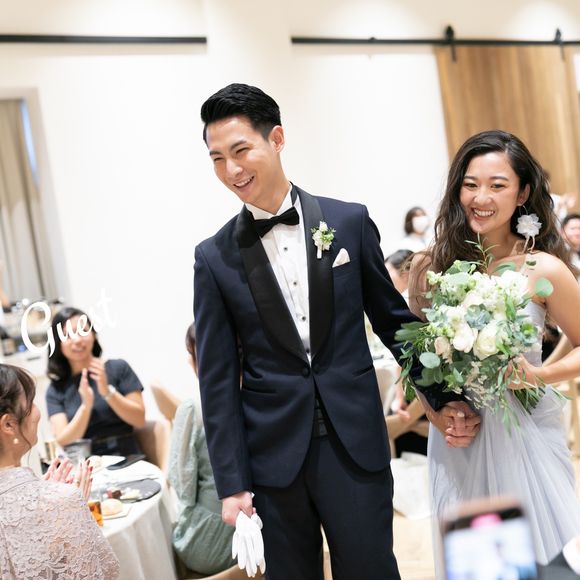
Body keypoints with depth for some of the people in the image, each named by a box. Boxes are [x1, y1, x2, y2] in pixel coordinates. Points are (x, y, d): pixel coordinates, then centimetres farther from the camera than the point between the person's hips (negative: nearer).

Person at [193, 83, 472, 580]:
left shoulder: (350, 221, 0)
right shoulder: (214, 258, -1)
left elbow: (393, 318, 9)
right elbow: (218, 378, 0)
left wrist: (442, 397, 4)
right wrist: (232, 483, -3)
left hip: (356, 445, 0)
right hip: (273, 457, 0)